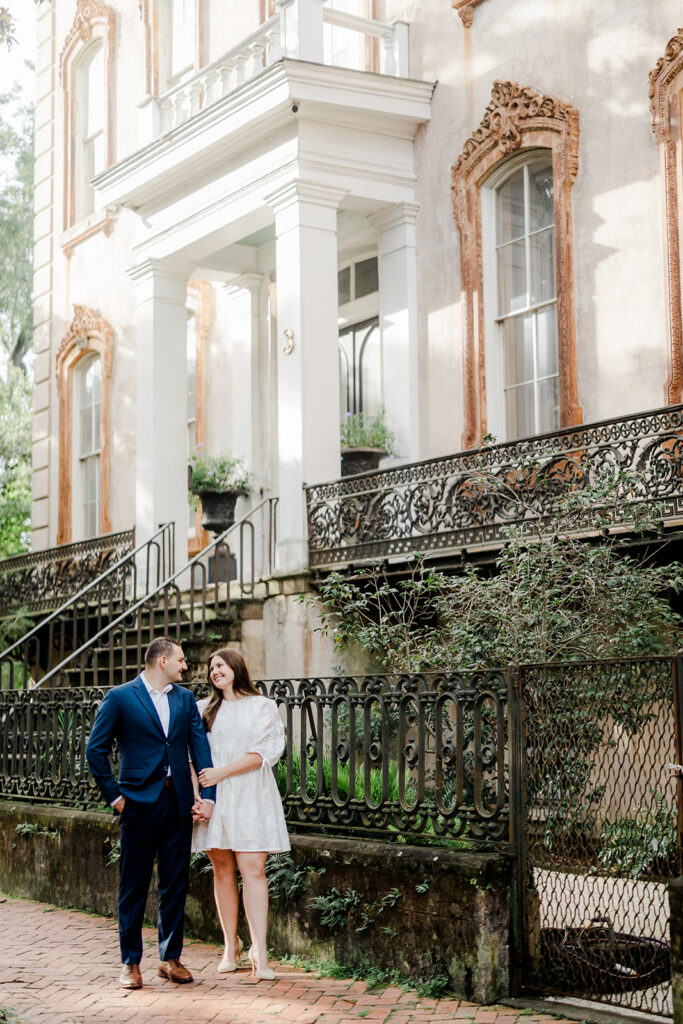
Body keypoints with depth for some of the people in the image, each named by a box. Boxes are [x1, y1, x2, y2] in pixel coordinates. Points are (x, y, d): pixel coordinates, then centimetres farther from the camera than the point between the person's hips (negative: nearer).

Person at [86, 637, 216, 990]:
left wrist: (208, 795, -3)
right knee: (134, 885, 3)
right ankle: (130, 963, 13)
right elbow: (96, 749, -1)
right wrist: (113, 795, -5)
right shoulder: (120, 698, -2)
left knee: (176, 883, 8)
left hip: (179, 801, 4)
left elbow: (200, 747, 7)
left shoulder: (185, 699, 11)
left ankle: (171, 957, 19)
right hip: (140, 802, -4)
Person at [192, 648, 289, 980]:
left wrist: (220, 773, -11)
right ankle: (230, 946, 13)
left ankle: (259, 952, -14)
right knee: (223, 871, 4)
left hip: (249, 797, -3)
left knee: (253, 869, -11)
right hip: (214, 799, 3)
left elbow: (261, 754, -5)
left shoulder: (262, 707, 5)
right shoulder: (204, 710, 15)